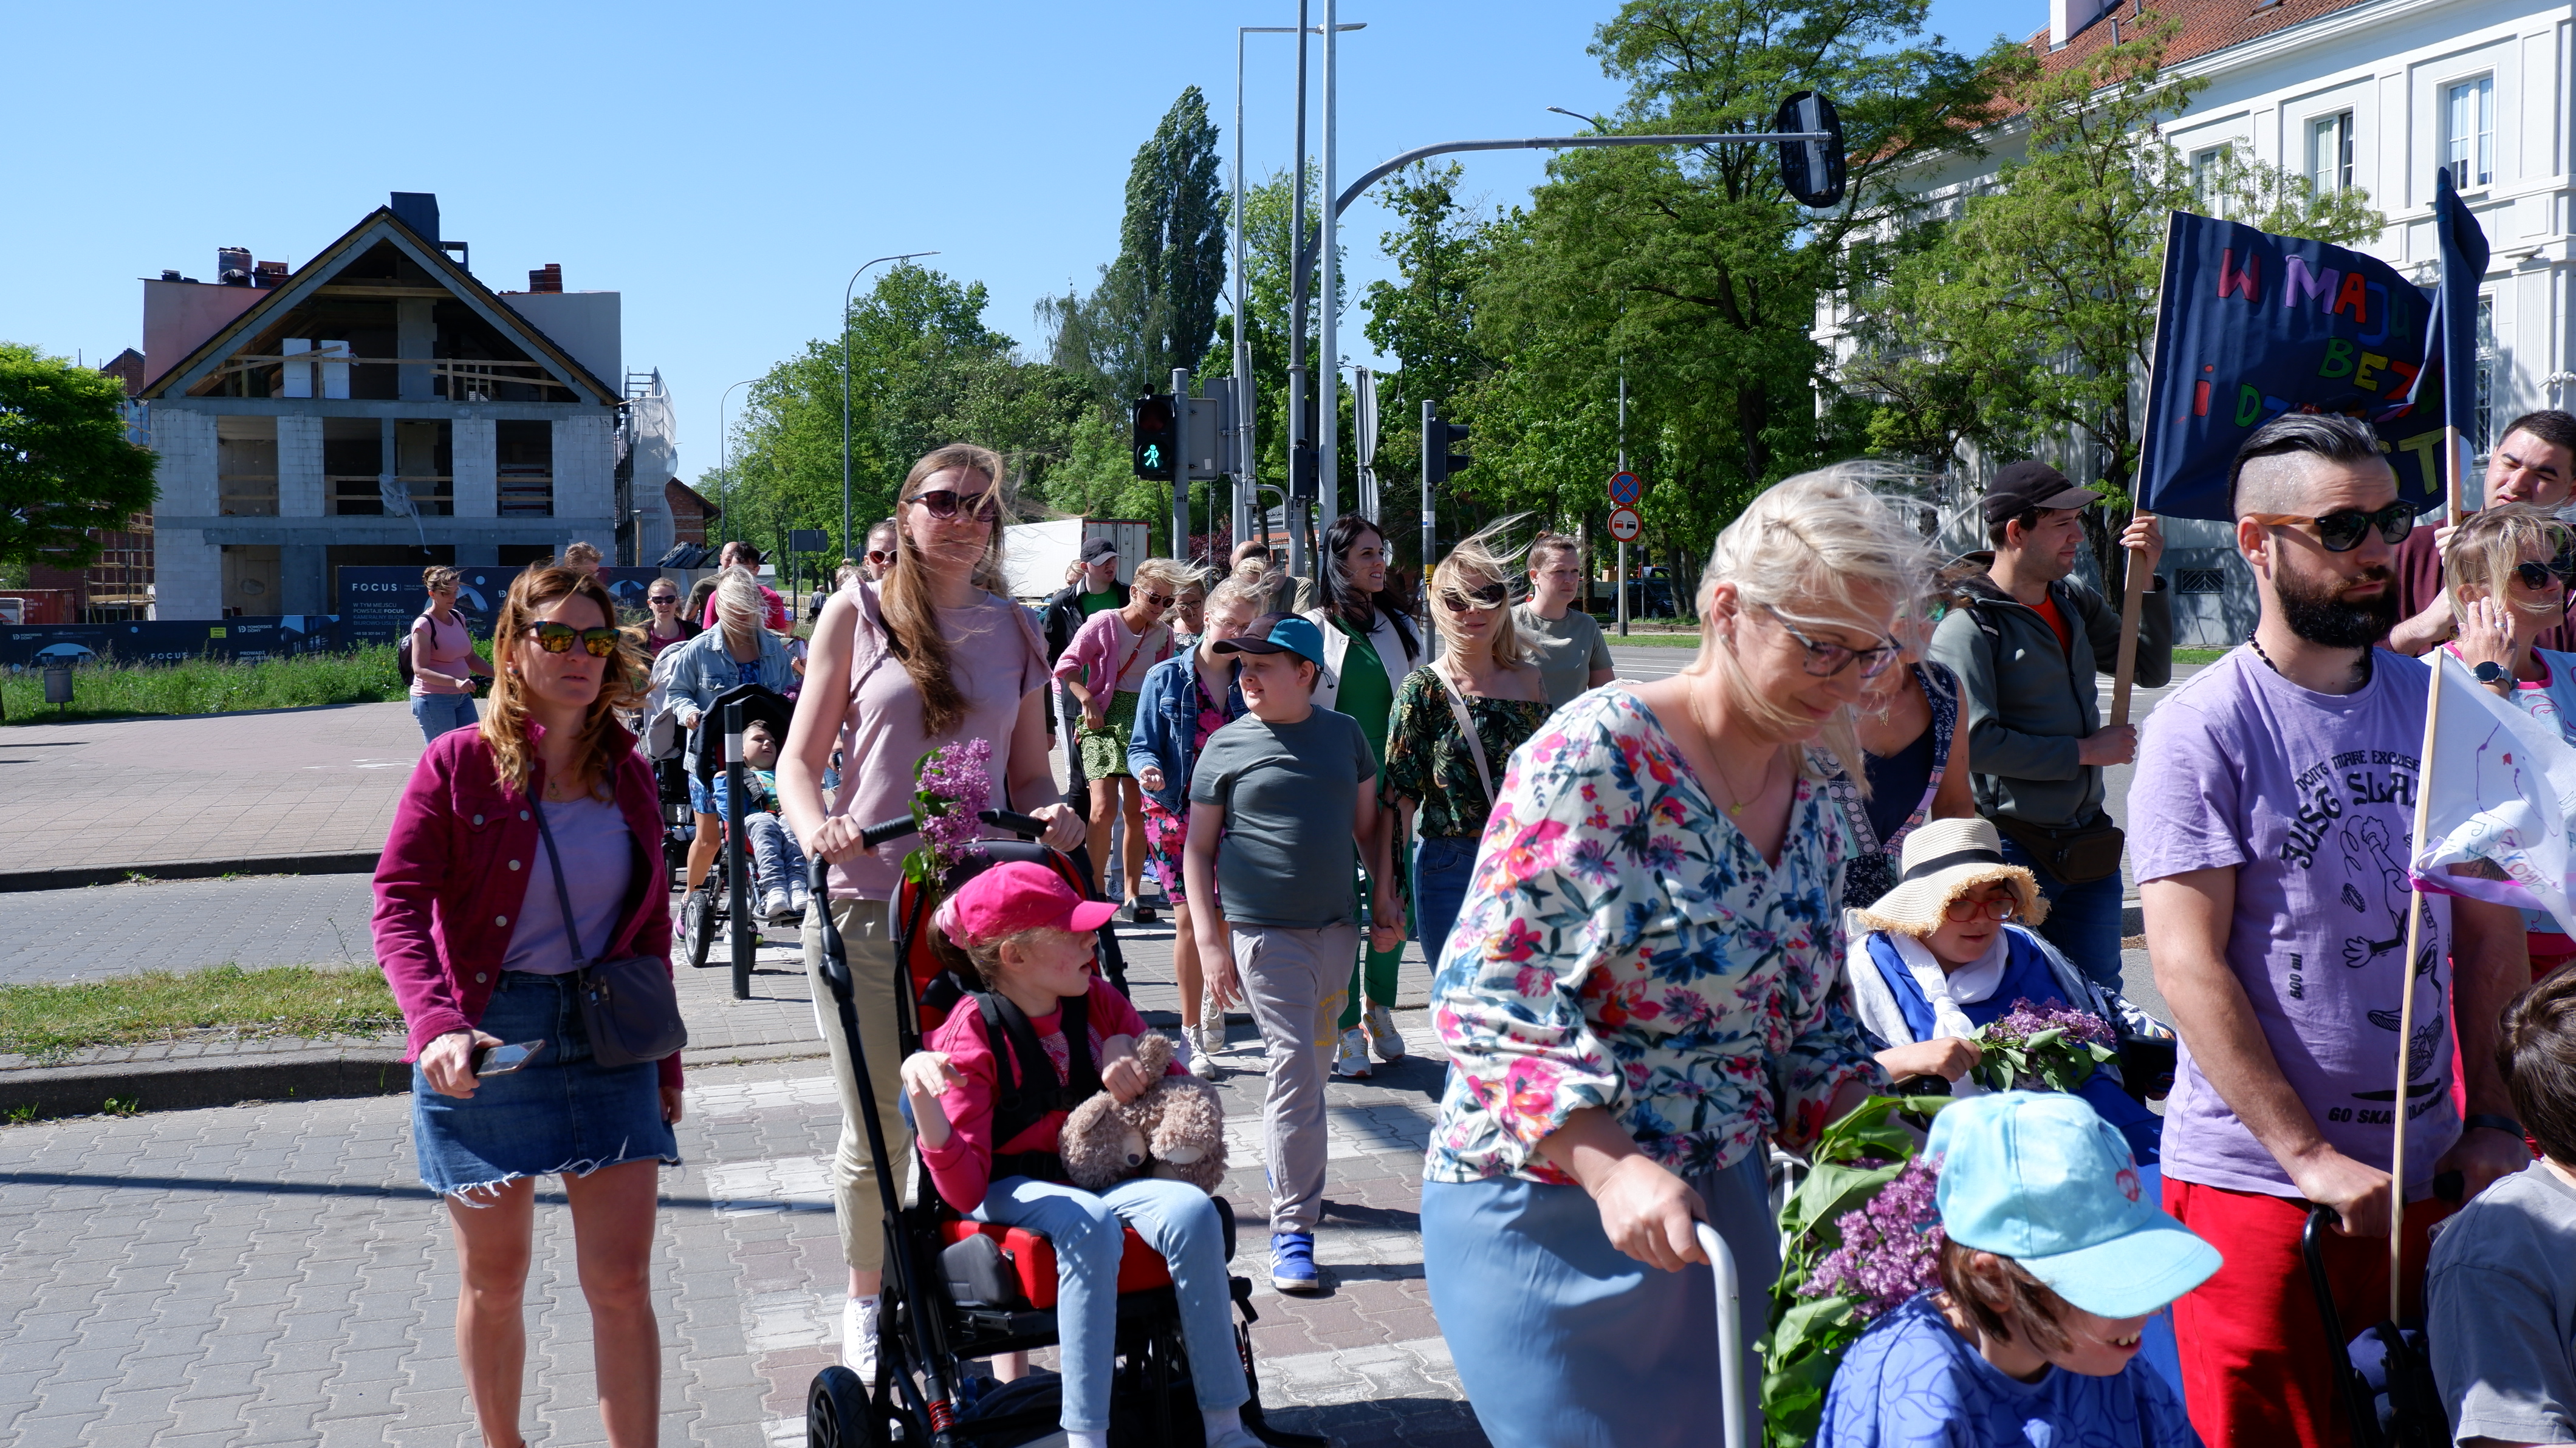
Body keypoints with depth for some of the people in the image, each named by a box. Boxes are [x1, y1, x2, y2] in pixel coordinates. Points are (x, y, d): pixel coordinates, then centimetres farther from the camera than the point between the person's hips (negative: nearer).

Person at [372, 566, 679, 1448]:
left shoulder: (629, 774, 6)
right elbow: (399, 906, -12)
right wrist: (436, 1026, -28)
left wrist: (666, 1062, 13)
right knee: (494, 1281, 11)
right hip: (484, 1045, -2)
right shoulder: (458, 764, -5)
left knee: (622, 1280, -2)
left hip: (607, 1042, 2)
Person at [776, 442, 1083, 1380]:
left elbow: (1029, 774, 14)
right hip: (869, 904, -2)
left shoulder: (1014, 630, 10)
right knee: (876, 1127, 7)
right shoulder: (857, 614, 2)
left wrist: (1050, 818, -9)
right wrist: (817, 829, -19)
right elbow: (800, 757, 1)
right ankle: (866, 1305, 29)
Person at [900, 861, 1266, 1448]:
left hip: (1099, 1178, 5)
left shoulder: (1099, 1002, 6)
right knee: (1089, 1224, -38)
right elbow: (965, 1189, -18)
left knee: (1191, 1211, -28)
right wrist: (924, 1105, -36)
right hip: (1015, 1192, -4)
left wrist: (1136, 1064, -7)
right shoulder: (971, 1034, -9)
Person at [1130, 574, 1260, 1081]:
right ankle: (1191, 1032, 6)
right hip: (1175, 812, -2)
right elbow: (1142, 746, 0)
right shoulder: (1165, 678, 1)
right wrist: (1149, 772, -21)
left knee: (1224, 917, 1)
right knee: (1190, 916, -7)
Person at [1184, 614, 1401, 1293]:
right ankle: (1292, 1227, -5)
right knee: (1294, 1064, -10)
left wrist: (1384, 894, 7)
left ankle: (1284, 1164, 40)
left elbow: (1367, 821, 18)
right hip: (1264, 931, -4)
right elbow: (1198, 849, 1)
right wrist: (1210, 942, -5)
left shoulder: (1343, 733, 7)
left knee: (1315, 1058, 15)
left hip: (1336, 925, 4)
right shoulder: (1226, 747, -2)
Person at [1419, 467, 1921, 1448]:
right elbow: (1492, 993, -22)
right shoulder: (1599, 751, -17)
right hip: (1549, 1206, -7)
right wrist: (1612, 1166, -31)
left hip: (1720, 1210, 7)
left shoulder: (1809, 799, 6)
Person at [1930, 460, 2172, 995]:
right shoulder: (1968, 625, -15)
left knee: (2102, 1000, 14)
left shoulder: (2074, 601, 8)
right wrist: (2084, 751, -14)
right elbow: (1974, 741, -23)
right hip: (2012, 849, -7)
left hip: (2088, 846, 7)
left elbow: (2152, 669, 12)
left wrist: (2148, 578, -1)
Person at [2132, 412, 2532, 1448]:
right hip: (2254, 1174, -5)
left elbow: (2489, 924, 10)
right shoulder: (2203, 726, -11)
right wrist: (2309, 1157, -16)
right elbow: (2188, 964, -14)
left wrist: (2491, 1120, 2)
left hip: (2428, 1170, 5)